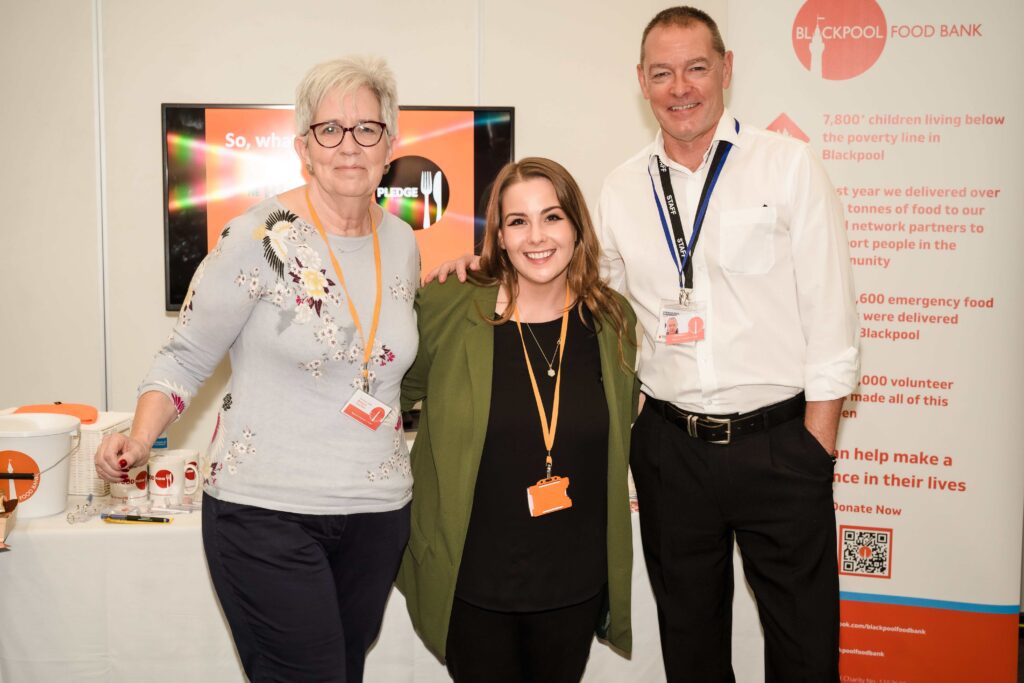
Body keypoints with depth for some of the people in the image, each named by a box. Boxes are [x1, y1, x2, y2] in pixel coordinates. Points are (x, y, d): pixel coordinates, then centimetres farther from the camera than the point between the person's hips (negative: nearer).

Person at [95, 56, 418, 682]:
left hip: (378, 513, 6)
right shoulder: (260, 239, -11)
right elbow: (186, 359, -6)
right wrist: (139, 439, -20)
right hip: (267, 514, -5)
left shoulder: (403, 244, 6)